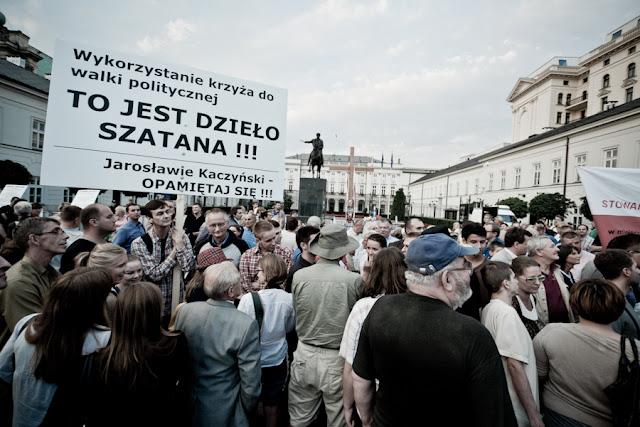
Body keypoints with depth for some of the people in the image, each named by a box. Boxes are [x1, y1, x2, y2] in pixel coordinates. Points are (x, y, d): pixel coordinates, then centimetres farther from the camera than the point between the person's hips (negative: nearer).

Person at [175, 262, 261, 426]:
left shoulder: (185, 310, -14)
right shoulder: (246, 325, -28)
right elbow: (250, 383, -21)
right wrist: (246, 410, -1)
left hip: (185, 407, 5)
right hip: (223, 413, -4)